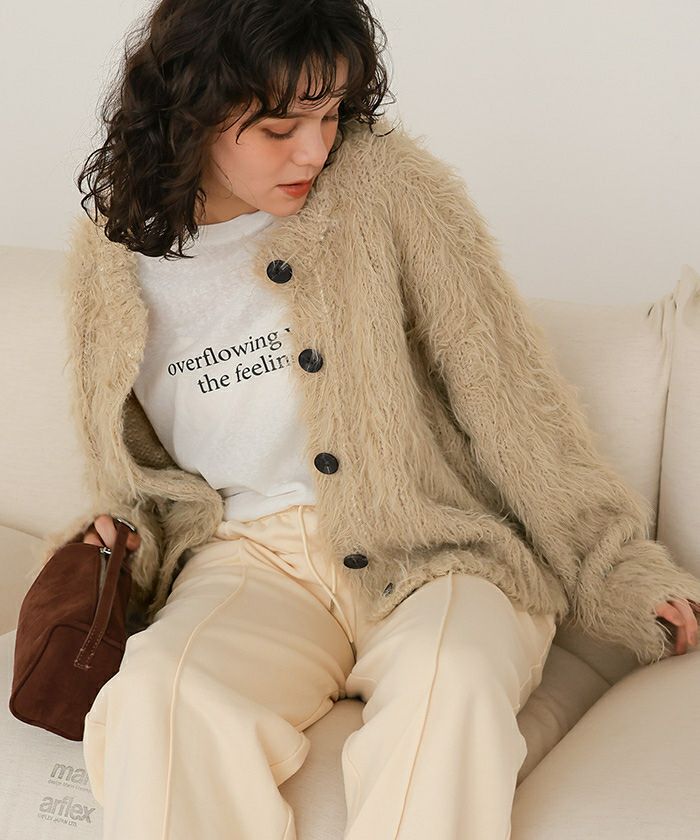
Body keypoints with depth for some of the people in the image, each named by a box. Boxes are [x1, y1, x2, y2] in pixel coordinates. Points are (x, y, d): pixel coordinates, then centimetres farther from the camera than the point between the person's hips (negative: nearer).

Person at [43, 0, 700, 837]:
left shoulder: (386, 182, -4)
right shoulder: (112, 252, 5)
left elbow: (504, 382, -4)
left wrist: (618, 569, -7)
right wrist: (122, 538, -1)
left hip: (431, 551, -1)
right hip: (251, 557, 2)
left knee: (452, 681, -35)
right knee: (160, 695, -31)